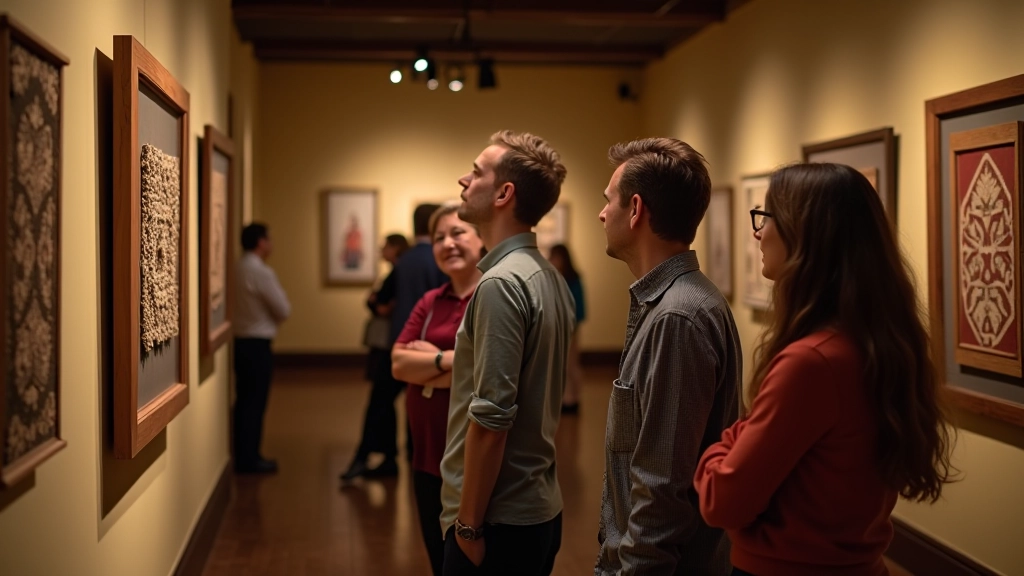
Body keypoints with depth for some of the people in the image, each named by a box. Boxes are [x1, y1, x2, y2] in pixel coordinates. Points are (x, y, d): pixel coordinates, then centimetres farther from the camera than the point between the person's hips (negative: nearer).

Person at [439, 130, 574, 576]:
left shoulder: (501, 283, -19)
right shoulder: (549, 278, 8)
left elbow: (491, 418, -21)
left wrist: (468, 524, -15)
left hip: (498, 520, -8)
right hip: (539, 509, 8)